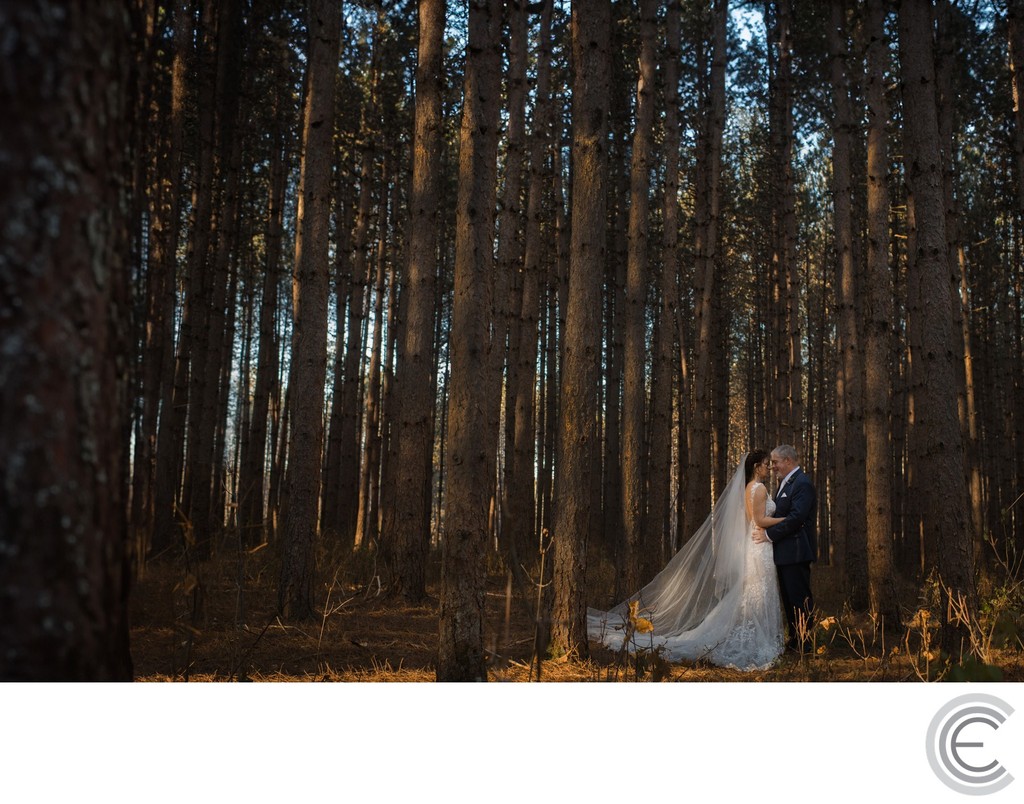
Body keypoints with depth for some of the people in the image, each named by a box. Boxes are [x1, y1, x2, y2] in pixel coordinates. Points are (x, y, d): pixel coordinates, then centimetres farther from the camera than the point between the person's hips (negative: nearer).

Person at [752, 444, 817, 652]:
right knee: (789, 597, 14)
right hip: (784, 551, 10)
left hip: (796, 551, -10)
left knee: (800, 598, -4)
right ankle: (794, 639, 22)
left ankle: (805, 643, 4)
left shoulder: (802, 484, -14)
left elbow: (796, 517, -23)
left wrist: (769, 534, -18)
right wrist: (765, 529, 5)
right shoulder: (784, 483, 17)